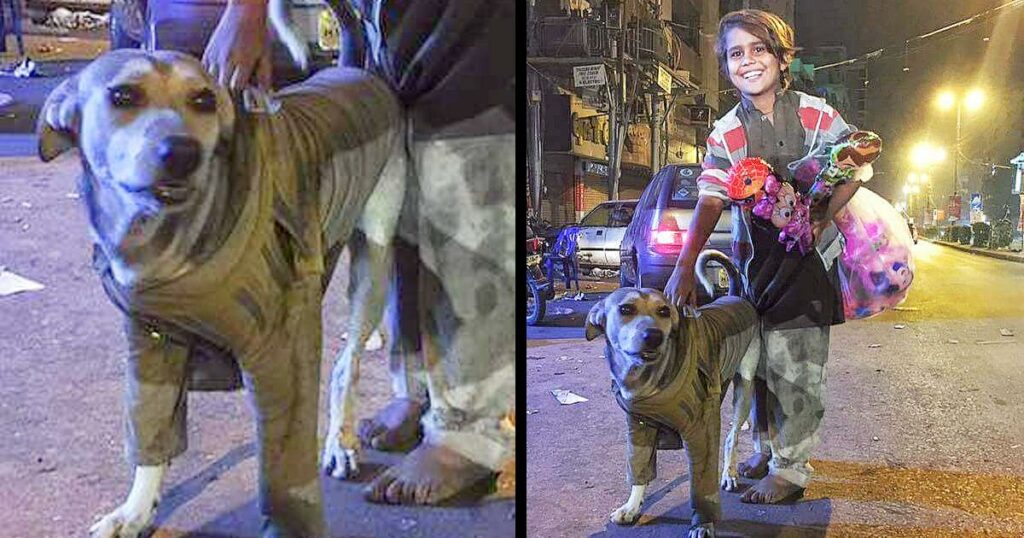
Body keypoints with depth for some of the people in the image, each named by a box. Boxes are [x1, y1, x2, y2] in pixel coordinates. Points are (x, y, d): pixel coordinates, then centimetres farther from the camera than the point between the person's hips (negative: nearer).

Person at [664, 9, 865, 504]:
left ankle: (791, 468, 7)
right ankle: (766, 448, 30)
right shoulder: (725, 134, -2)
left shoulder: (813, 113, -5)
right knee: (758, 357, 11)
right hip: (755, 258, 3)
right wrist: (684, 267, -23)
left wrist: (823, 217, -11)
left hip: (806, 254, -2)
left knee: (794, 363, -5)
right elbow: (710, 201, -11)